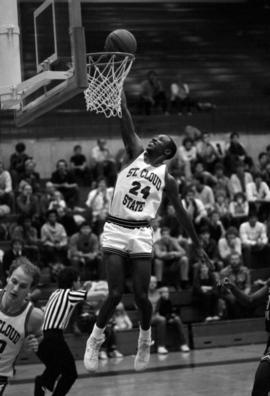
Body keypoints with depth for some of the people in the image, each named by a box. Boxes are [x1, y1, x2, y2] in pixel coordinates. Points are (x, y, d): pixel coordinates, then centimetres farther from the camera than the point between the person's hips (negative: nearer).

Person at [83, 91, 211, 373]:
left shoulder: (167, 179, 11)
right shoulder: (135, 153, 11)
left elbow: (180, 213, 17)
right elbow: (126, 122, 0)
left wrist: (197, 245, 18)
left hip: (141, 233, 1)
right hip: (115, 229, -1)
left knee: (141, 295, -3)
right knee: (115, 293, -9)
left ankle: (145, 337, 26)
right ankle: (95, 339, 13)